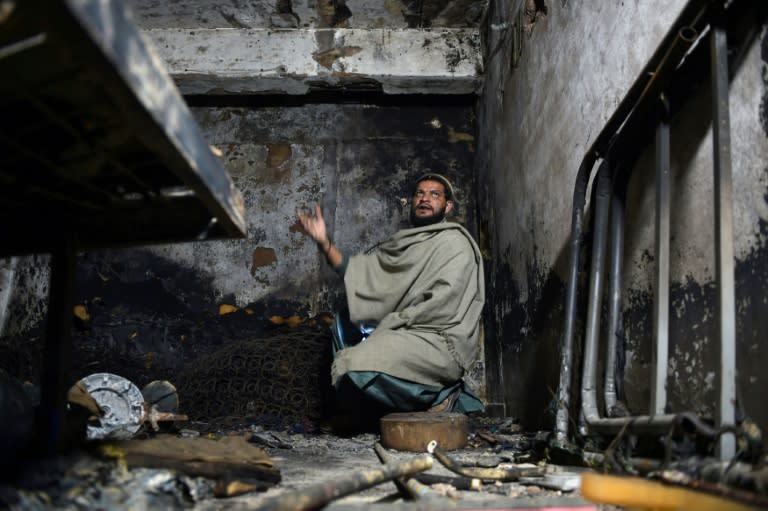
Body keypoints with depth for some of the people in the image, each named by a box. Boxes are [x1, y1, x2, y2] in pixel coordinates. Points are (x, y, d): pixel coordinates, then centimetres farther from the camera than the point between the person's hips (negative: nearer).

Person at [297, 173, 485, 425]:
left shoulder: (454, 243, -5)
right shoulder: (404, 242, 19)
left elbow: (442, 304, -17)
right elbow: (356, 270, 11)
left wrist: (391, 323, -14)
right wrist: (324, 242, -1)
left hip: (440, 343, -9)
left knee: (356, 369, -24)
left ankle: (438, 395, -7)